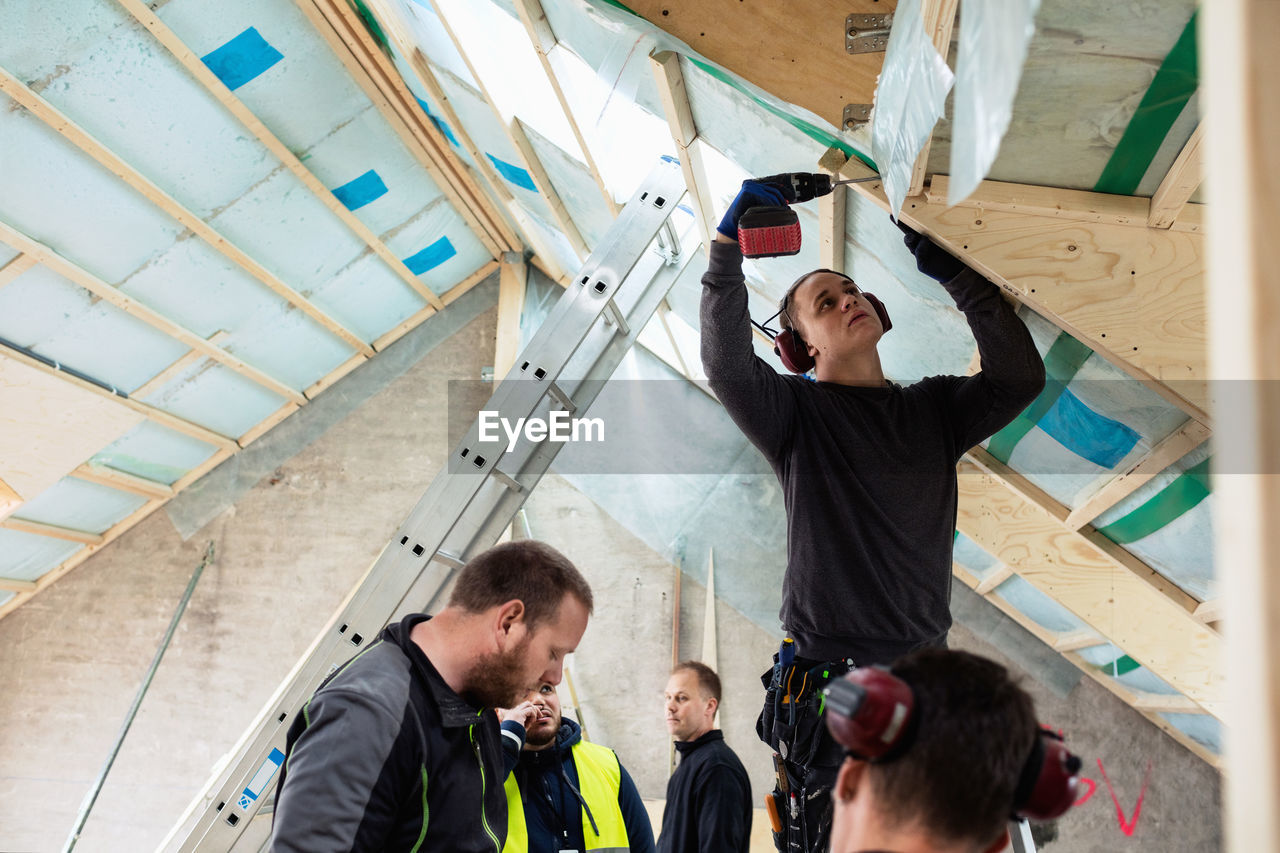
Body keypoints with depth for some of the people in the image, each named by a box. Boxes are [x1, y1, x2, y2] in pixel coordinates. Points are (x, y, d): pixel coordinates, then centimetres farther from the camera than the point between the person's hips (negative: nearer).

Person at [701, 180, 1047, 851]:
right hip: (828, 677, -3)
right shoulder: (798, 411, 4)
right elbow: (726, 366, -14)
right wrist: (727, 248, -20)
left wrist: (953, 273, -1)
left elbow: (1018, 378, 0)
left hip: (925, 678, 4)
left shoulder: (933, 408, 15)